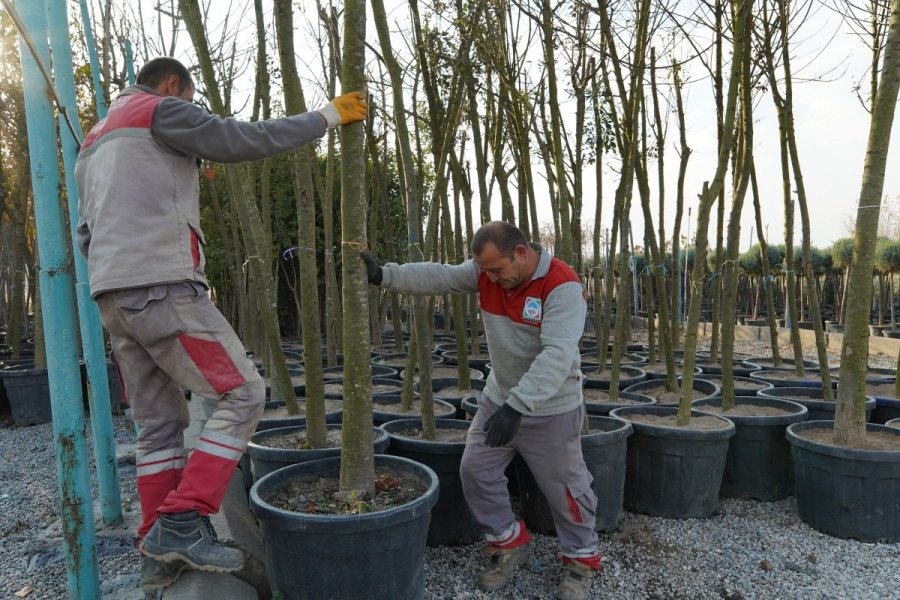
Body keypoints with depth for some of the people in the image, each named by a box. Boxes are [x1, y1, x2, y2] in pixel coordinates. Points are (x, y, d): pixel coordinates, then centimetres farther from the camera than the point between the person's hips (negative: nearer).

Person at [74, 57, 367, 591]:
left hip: (112, 296, 10)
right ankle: (181, 523, -11)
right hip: (162, 286, -9)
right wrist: (329, 115, 3)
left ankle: (160, 552, 13)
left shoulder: (96, 138, 29)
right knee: (243, 394, -6)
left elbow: (87, 231, 26)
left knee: (159, 423, 10)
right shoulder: (160, 111, 2)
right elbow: (248, 140, -5)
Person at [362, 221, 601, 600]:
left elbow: (557, 354, -33)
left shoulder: (562, 286, -25)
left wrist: (517, 405, -39)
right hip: (497, 398, 6)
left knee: (564, 487, 7)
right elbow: (437, 277, -13)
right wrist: (383, 275, -27)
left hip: (551, 408, -5)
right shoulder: (485, 272, -6)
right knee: (476, 470, 8)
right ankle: (509, 542, 30)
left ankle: (581, 558, 33)